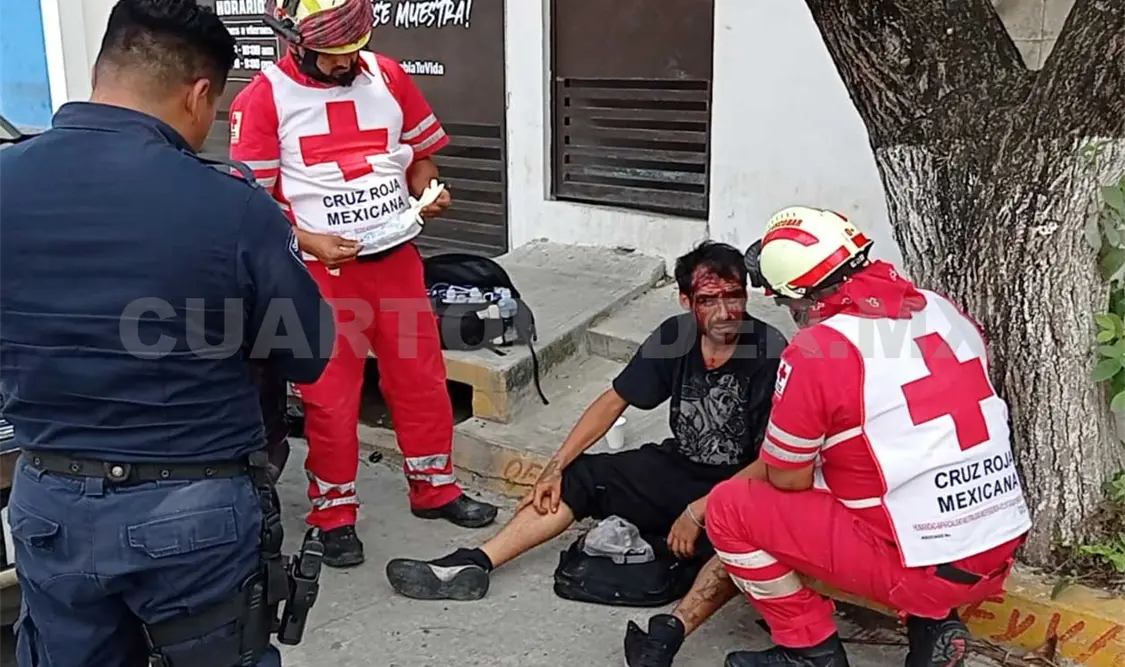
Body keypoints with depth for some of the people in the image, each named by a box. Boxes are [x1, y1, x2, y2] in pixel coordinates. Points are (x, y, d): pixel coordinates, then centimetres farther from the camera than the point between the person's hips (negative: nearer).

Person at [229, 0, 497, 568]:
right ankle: (334, 515, 21)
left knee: (422, 379, 12)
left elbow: (420, 154, 15)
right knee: (330, 397, 3)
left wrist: (428, 192, -6)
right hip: (322, 270, -3)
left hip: (397, 258, 4)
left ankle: (435, 489, 31)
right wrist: (309, 242, -20)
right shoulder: (264, 97, -8)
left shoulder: (388, 77, 3)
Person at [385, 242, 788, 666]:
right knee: (577, 478, -4)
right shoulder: (675, 336, -7)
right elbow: (614, 401, 2)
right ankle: (472, 566, -13)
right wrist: (556, 467, -4)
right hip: (677, 467, 6)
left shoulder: (770, 356, -22)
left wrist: (697, 513, -26)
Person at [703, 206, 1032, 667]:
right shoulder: (946, 312, 4)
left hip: (922, 567, -7)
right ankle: (934, 623, 19)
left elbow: (789, 479, -6)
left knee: (729, 508, 2)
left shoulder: (815, 351, -16)